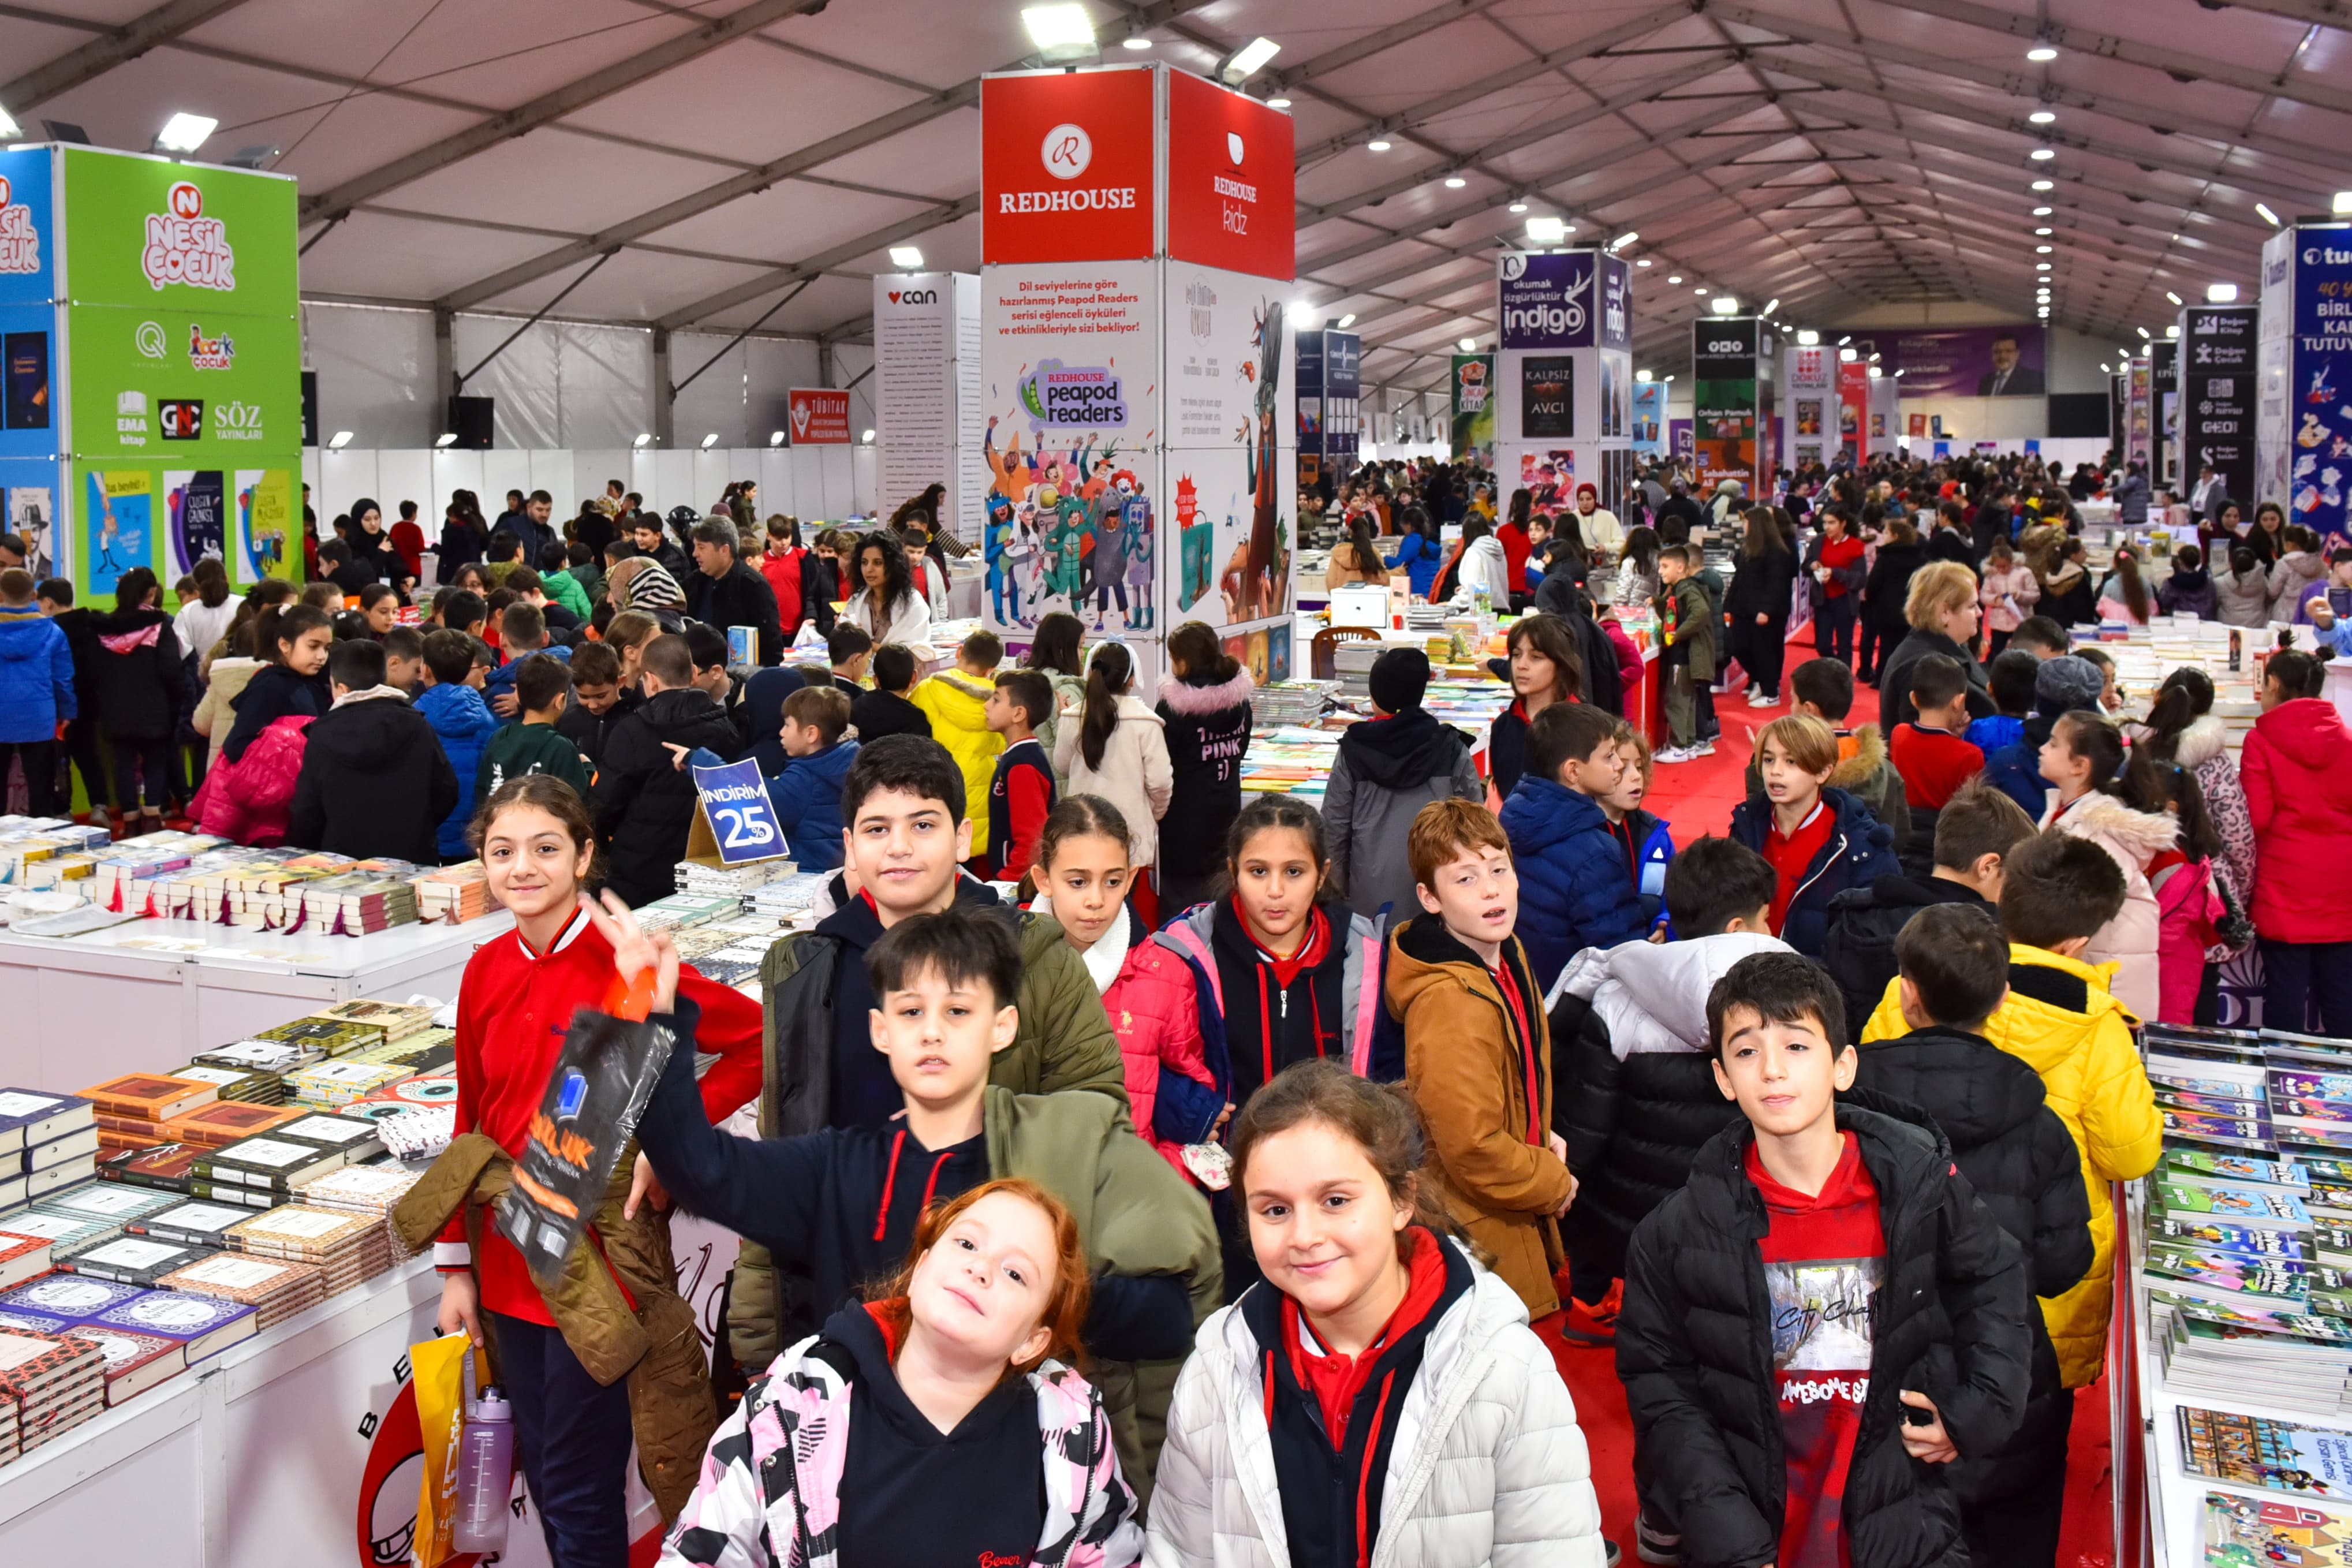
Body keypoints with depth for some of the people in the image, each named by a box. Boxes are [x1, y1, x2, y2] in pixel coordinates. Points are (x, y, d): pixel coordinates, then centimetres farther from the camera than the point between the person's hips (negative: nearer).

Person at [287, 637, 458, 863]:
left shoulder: (323, 736, -5)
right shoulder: (417, 727, -4)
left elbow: (306, 814, -2)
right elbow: (447, 793, -1)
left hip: (342, 862, 0)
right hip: (414, 861, 0)